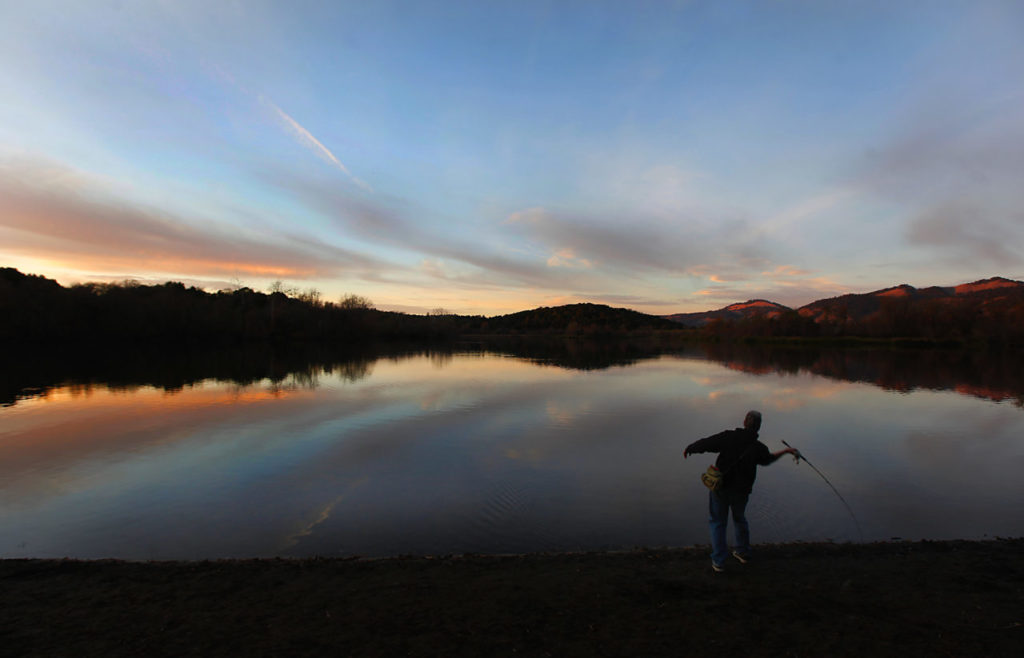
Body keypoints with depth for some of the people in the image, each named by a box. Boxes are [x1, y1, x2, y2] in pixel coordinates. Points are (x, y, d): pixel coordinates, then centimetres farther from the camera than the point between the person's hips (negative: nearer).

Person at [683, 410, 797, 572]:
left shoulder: (729, 437, -14)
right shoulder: (759, 448, -7)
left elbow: (704, 444, -13)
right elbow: (768, 459, 18)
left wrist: (689, 448, 7)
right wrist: (786, 451, 35)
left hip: (720, 487, -2)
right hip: (741, 491, 2)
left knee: (718, 522, 11)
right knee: (740, 519, 27)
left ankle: (718, 561, 12)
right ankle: (743, 552, 43)